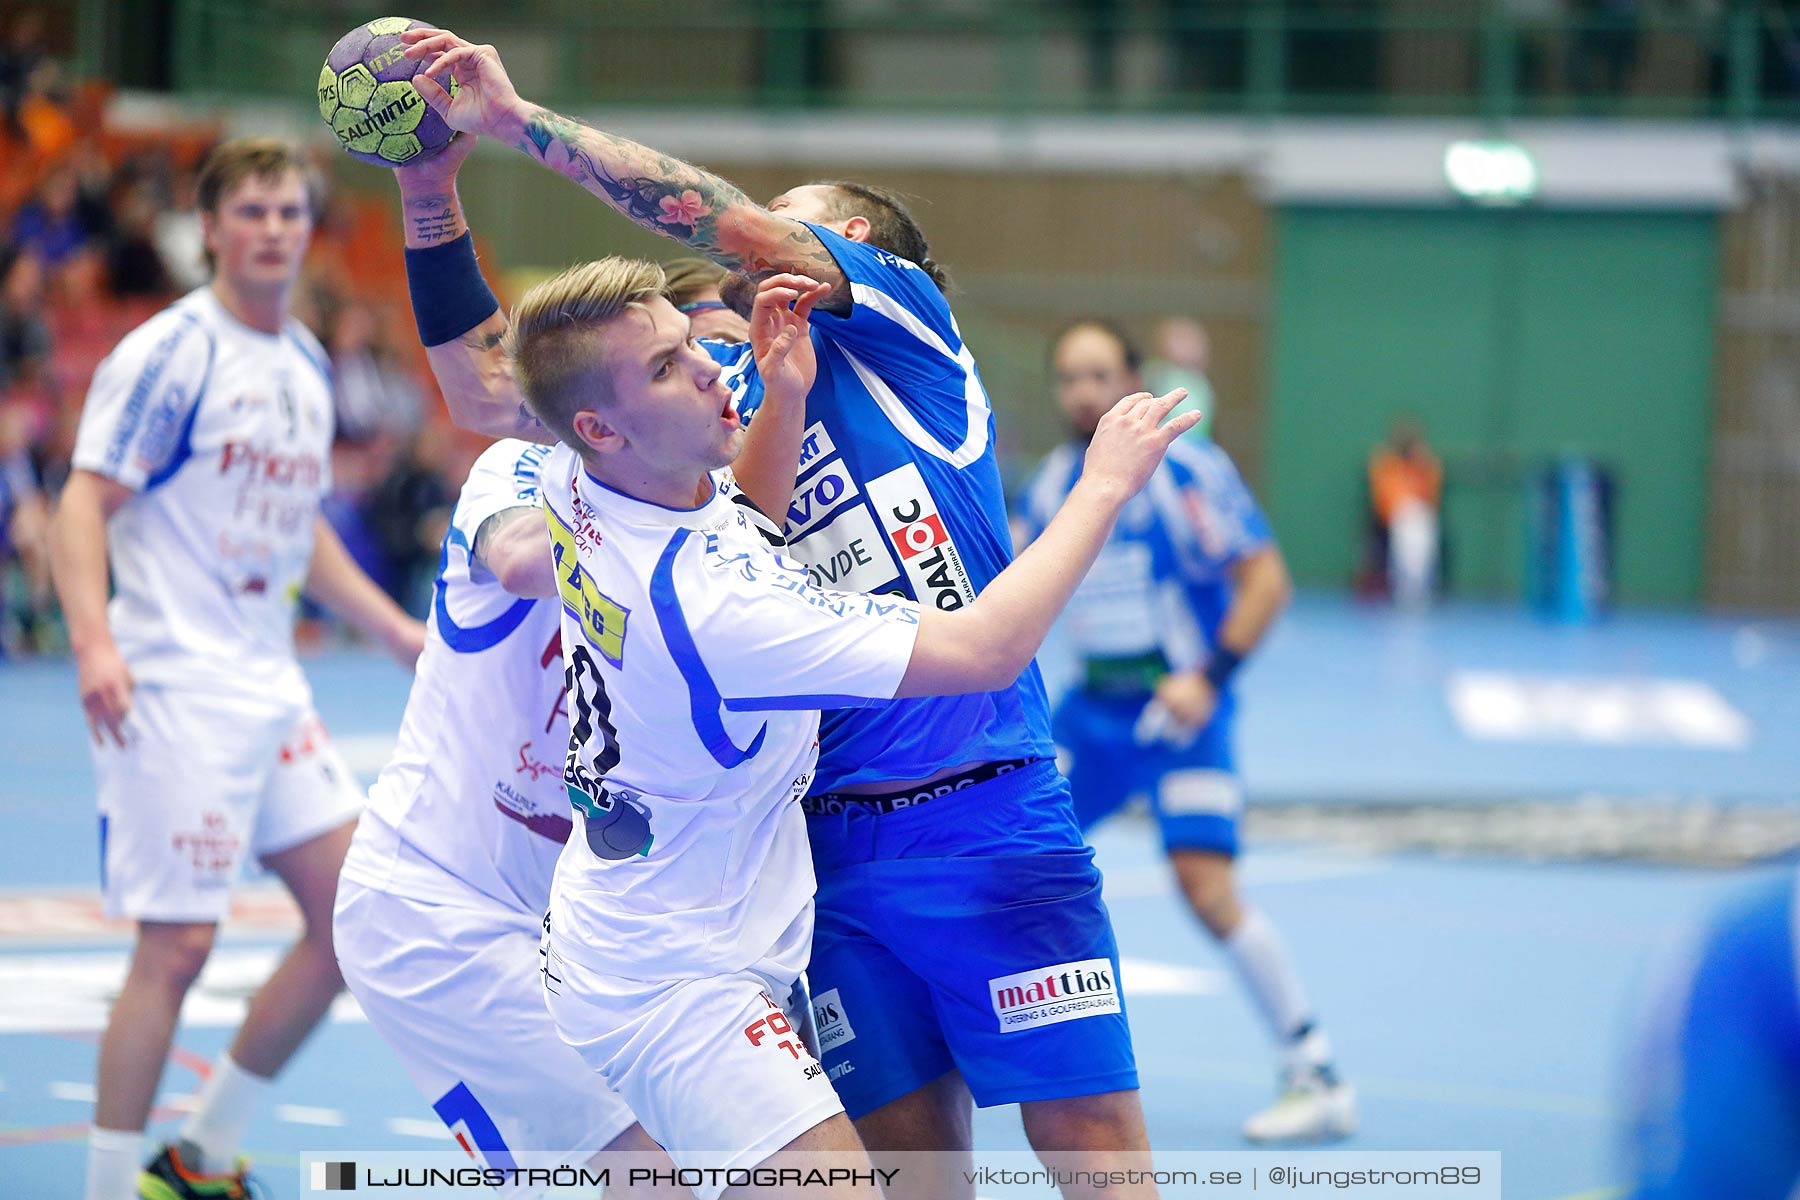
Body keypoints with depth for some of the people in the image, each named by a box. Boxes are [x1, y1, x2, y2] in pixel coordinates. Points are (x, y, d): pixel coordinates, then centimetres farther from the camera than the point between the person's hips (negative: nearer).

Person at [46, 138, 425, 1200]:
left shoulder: (308, 366, 14)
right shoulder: (169, 353, -10)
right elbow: (84, 504, -15)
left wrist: (395, 630, 20)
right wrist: (94, 640, -28)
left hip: (270, 684, 8)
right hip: (171, 687, -8)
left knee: (353, 914, 5)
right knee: (177, 947, -9)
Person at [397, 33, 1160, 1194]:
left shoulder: (899, 315, 4)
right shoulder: (716, 391, 17)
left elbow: (733, 223, -12)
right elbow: (489, 395, 16)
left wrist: (521, 119, -11)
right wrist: (426, 175, 7)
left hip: (991, 824, -5)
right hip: (835, 850, 5)